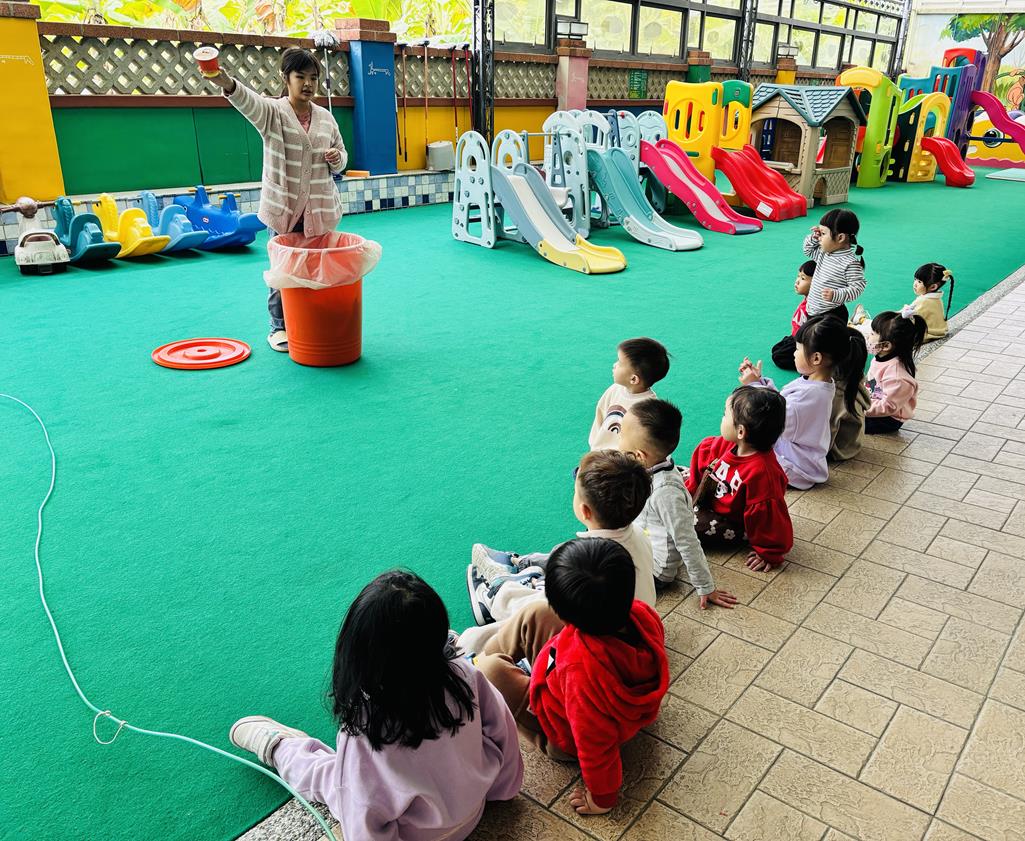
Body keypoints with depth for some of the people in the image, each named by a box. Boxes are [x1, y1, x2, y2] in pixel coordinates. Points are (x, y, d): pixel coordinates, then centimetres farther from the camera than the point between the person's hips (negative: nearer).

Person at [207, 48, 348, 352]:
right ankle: (279, 326, 18)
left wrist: (337, 158, -5)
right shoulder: (272, 111, -4)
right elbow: (249, 102, -28)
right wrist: (228, 84, -51)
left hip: (319, 209, 4)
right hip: (284, 207, -4)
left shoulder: (326, 117, 10)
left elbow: (342, 156, 21)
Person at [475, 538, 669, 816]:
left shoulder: (582, 667, -47)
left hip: (564, 739, -6)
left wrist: (602, 798, -13)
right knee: (534, 614, 4)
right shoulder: (642, 614, -28)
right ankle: (487, 650, 33)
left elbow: (596, 742, -32)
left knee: (491, 668, -4)